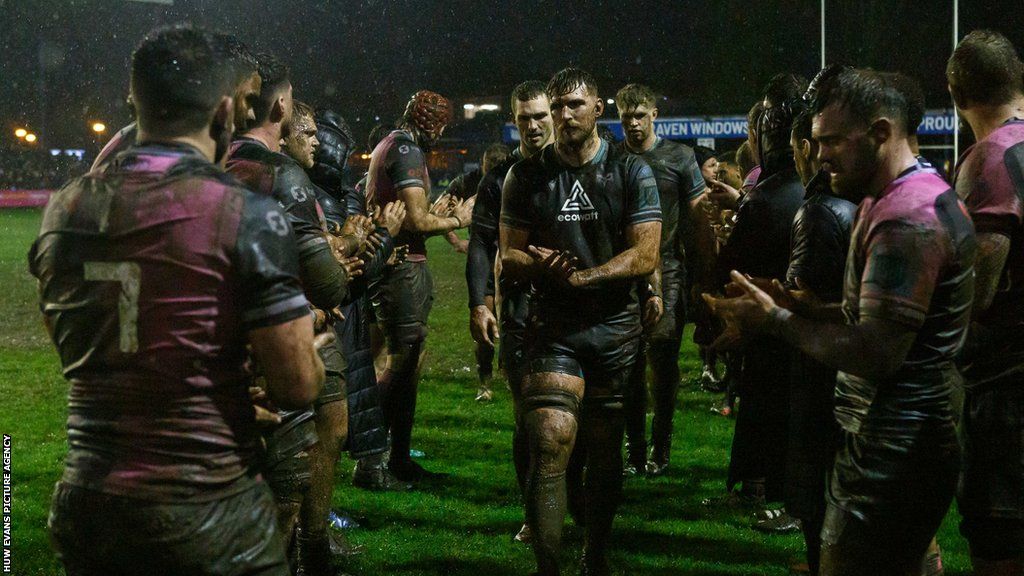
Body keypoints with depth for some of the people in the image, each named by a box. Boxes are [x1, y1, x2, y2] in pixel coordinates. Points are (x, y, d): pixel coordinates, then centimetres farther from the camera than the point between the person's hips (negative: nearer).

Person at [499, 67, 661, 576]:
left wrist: (581, 276, -19)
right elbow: (509, 256, 4)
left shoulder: (631, 173, 2)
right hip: (553, 328, 0)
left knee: (606, 451, 9)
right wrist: (543, 264, -19)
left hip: (616, 327, 1)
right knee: (551, 441, -15)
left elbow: (645, 256, -6)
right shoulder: (526, 176, 6)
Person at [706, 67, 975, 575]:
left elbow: (876, 354, -26)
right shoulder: (889, 202, 16)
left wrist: (776, 320, -15)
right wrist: (796, 306, 4)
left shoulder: (908, 220, -20)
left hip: (891, 458, -11)